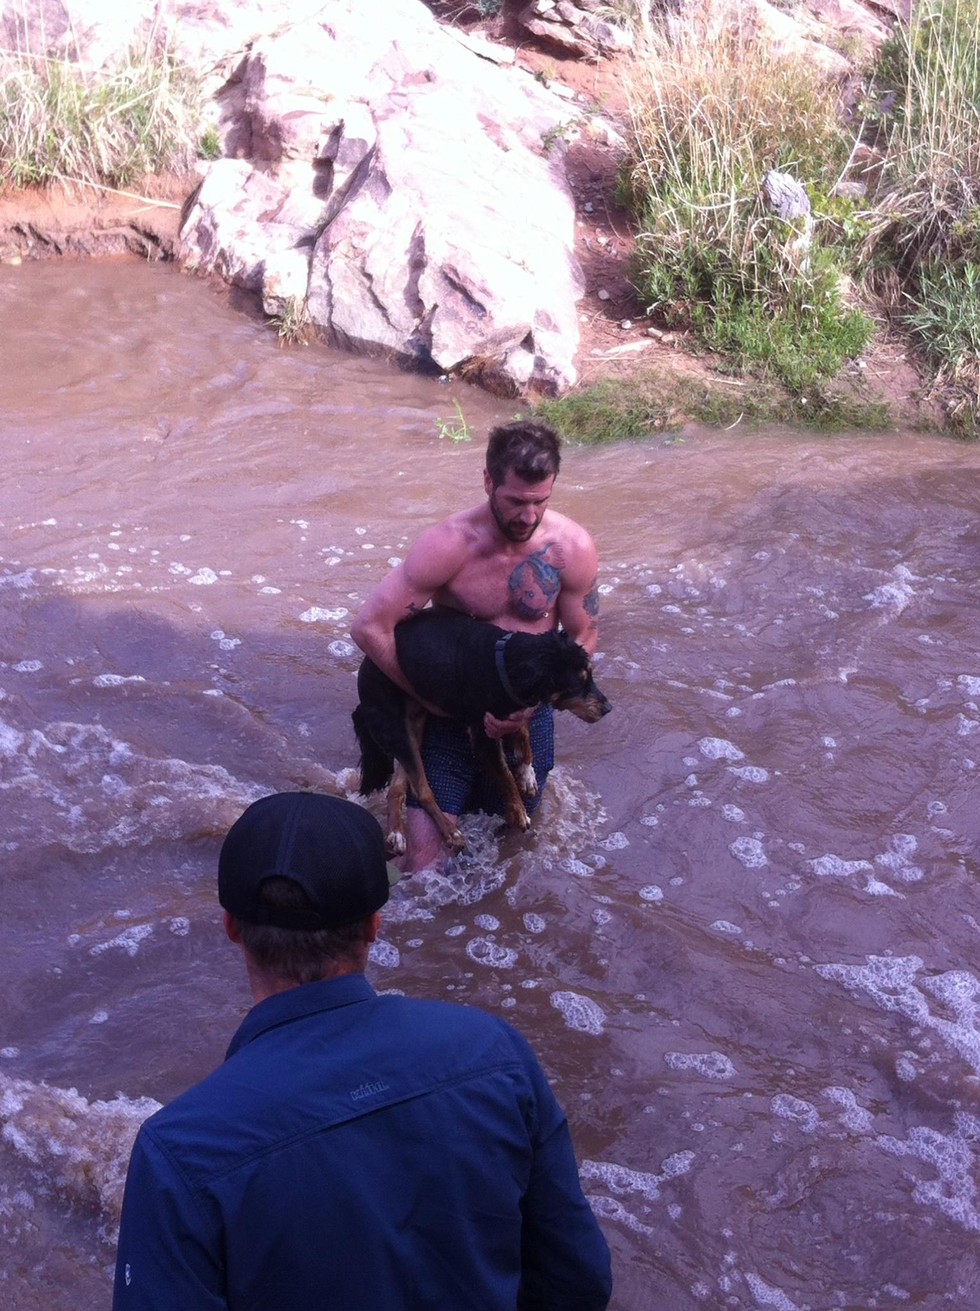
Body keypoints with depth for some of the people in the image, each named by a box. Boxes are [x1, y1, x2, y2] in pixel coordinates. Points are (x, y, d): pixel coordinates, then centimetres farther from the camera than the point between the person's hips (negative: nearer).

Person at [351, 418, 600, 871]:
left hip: (527, 711, 3)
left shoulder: (573, 548, -16)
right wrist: (427, 695, -15)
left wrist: (529, 705, -18)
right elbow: (369, 628, -21)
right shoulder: (449, 545, -24)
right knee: (424, 859, -7)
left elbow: (583, 640, -4)